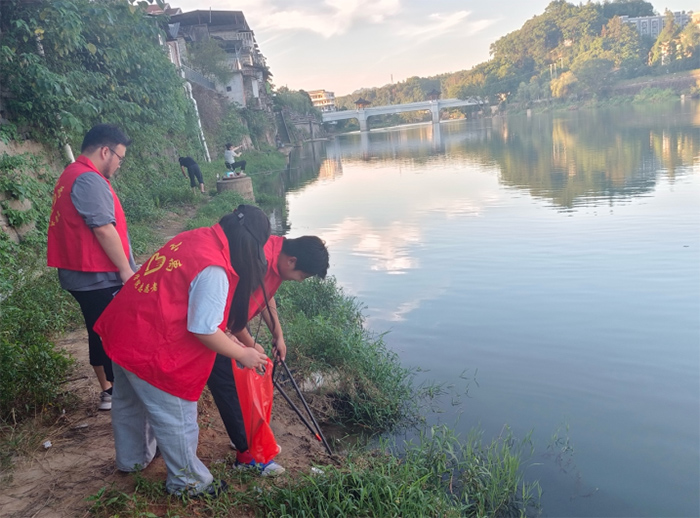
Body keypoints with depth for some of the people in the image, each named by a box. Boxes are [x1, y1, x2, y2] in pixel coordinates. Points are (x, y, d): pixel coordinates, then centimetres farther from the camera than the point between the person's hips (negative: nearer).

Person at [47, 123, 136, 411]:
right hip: (101, 278, -10)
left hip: (84, 275, 10)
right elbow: (103, 228, -23)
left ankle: (108, 390, 28)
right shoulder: (89, 180, -18)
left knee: (101, 333, 17)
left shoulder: (71, 176, 16)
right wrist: (126, 269, -16)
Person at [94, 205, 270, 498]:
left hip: (122, 329, 10)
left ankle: (132, 459, 54)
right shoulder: (214, 270, -25)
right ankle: (188, 482, 32)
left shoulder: (195, 238, 1)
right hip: (150, 350, -10)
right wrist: (242, 354, -7)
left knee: (130, 403, 29)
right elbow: (204, 331, -23)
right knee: (175, 419, 11)